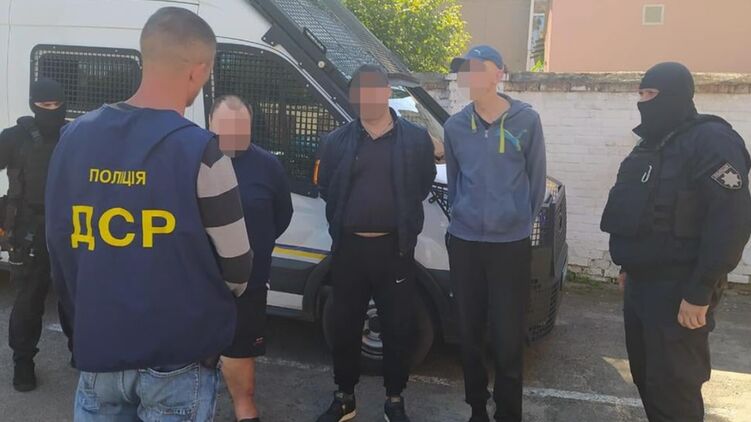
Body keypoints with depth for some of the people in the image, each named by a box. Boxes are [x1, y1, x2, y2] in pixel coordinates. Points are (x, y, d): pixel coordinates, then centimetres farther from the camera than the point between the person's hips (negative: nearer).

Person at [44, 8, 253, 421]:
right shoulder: (198, 151, -18)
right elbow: (236, 269, -11)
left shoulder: (73, 138, -1)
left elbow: (58, 244, 7)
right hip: (178, 357, -4)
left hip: (98, 348, 5)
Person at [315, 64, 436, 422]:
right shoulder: (337, 141, 5)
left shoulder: (416, 139, 0)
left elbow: (424, 185, 6)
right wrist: (346, 217, 9)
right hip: (349, 248, 2)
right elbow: (326, 188, 13)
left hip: (394, 248, -2)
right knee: (345, 326, 10)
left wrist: (402, 218, 4)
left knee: (397, 328, 7)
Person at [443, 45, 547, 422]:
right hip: (464, 243, 3)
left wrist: (522, 222, 5)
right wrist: (462, 219, 13)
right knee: (469, 333, 10)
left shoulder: (526, 120, -4)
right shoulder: (455, 125, 4)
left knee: (507, 337, -1)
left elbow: (536, 179, 3)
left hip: (511, 244, -3)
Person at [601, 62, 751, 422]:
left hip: (678, 290, -9)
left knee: (673, 388, -2)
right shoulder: (653, 144, 14)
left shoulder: (711, 142, -16)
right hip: (641, 284, 9)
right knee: (646, 376, 18)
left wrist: (699, 293, -24)